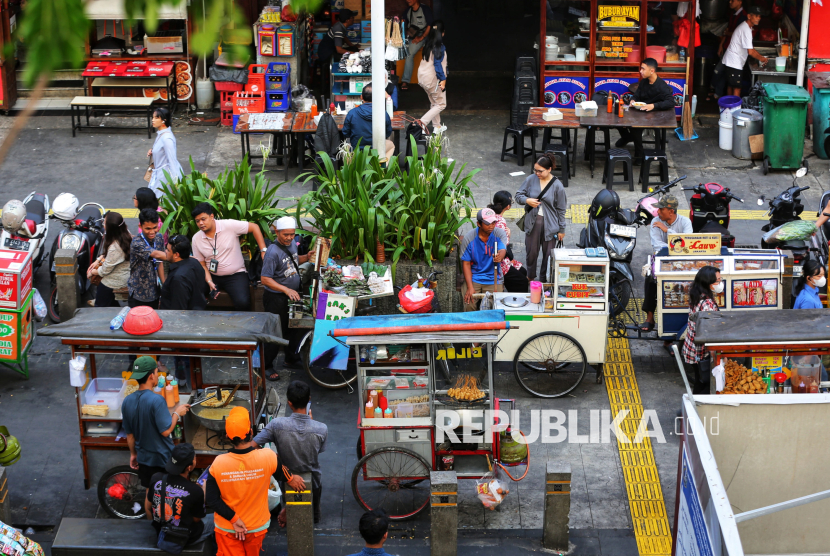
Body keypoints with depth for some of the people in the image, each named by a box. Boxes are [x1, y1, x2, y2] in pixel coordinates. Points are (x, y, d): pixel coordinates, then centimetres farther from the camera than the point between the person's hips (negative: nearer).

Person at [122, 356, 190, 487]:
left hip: (144, 458, 6)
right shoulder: (156, 400, -23)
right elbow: (166, 431, -23)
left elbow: (129, 434, 7)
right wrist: (177, 413, -9)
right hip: (163, 459, -6)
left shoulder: (127, 401, -2)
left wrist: (133, 454, 19)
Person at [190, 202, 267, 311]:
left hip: (236, 275, -3)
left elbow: (254, 227, -3)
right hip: (213, 276, 4)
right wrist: (209, 282, -11)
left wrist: (263, 251, -8)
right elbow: (201, 264, 6)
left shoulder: (229, 226, -10)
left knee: (243, 303, -29)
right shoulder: (196, 239, 1)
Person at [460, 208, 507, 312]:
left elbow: (502, 250, -23)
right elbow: (466, 264, -5)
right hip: (473, 277, 0)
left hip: (493, 279, 0)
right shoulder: (468, 238, -7)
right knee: (469, 305, -19)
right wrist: (470, 287, -15)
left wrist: (500, 256, -50)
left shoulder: (499, 234, -4)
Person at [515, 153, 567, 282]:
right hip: (532, 222, 2)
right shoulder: (530, 179, -4)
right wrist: (527, 200, -20)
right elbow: (518, 195, 4)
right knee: (531, 252, 12)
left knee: (548, 254, 7)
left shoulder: (557, 186, -10)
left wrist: (561, 230, 0)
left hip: (549, 224, -2)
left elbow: (561, 210, -3)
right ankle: (530, 277, 33)